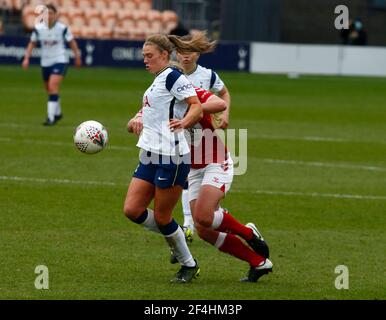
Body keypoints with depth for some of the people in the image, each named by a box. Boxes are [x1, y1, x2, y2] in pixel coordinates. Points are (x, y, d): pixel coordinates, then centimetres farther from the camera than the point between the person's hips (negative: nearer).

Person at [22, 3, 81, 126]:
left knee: (53, 87, -22)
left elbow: (72, 42, 2)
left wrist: (77, 57, 8)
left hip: (60, 61, -4)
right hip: (45, 62, 4)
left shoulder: (62, 28, -11)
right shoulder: (38, 28, -5)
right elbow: (32, 43, 8)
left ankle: (51, 118, -23)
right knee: (49, 90, 15)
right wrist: (27, 58, 0)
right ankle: (57, 113, 39)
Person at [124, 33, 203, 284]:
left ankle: (189, 265, 16)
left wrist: (183, 123, -36)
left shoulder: (173, 77, -10)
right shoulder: (158, 80, 17)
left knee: (162, 217, -2)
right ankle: (174, 236, 23)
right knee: (132, 210, 2)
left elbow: (197, 107, -20)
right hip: (151, 156, 9)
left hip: (172, 157, -9)